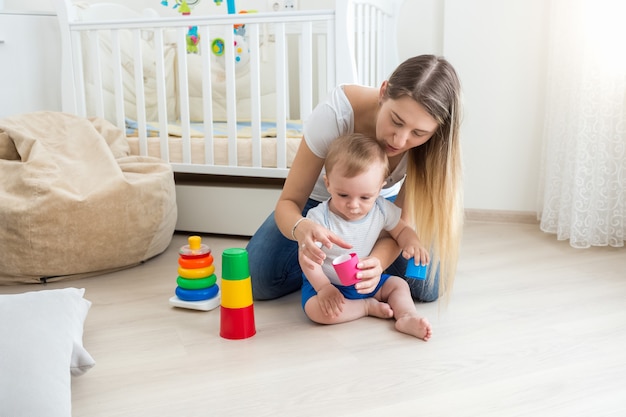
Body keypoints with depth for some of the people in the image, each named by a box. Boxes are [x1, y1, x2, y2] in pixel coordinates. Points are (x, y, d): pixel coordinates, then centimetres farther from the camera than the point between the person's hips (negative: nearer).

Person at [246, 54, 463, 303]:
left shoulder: (429, 142, -30)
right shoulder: (335, 112, -37)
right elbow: (289, 202, -29)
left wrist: (378, 260, -50)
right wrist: (301, 228, -54)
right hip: (323, 201, -1)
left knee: (429, 284, -21)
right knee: (259, 279, -21)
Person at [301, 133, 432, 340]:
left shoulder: (382, 210, -12)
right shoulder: (319, 218, -25)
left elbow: (401, 230, 4)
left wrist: (412, 243, -21)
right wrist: (323, 288, -33)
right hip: (327, 282, -4)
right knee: (315, 309, -31)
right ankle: (368, 306, -17)